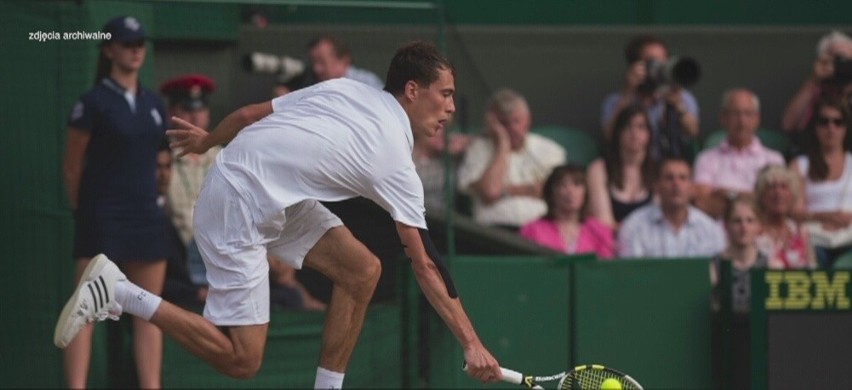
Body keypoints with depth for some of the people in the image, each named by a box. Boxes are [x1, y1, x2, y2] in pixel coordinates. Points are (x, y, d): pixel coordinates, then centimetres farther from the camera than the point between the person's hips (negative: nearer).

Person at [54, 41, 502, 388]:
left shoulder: (344, 89, 2)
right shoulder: (395, 164, -15)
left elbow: (248, 113, 8)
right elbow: (426, 267, -14)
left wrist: (208, 140, 28)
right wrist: (471, 343, -10)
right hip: (239, 209, -9)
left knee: (362, 270, 3)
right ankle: (116, 292, -5)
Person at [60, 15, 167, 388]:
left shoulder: (153, 103, 11)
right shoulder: (94, 102, -7)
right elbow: (71, 167, -1)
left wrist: (146, 197, 14)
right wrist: (84, 211, 7)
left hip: (146, 214, 6)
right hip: (102, 218, -6)